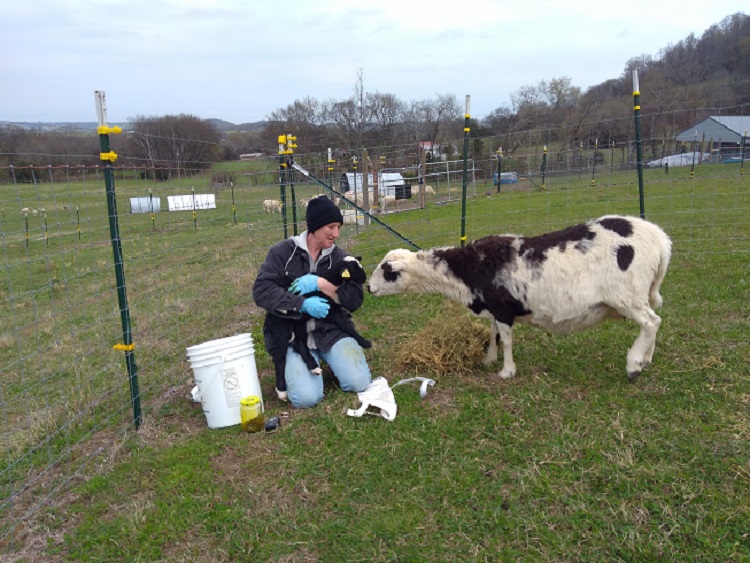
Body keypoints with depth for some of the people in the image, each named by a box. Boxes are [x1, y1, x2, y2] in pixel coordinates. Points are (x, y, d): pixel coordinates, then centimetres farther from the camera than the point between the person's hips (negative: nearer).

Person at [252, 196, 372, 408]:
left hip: (331, 331, 2)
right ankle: (290, 367, 13)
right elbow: (261, 290, -12)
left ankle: (332, 359, 16)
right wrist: (303, 304, -22)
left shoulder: (339, 257, 4)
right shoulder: (283, 252, -2)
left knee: (359, 384, -17)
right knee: (306, 397, -21)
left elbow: (355, 300, -4)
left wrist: (321, 283, -18)